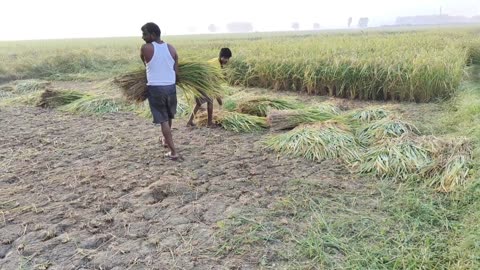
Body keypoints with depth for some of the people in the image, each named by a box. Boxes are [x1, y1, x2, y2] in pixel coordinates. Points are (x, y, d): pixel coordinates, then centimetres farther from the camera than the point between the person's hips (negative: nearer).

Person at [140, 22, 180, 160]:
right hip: (171, 87, 4)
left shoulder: (145, 48, -10)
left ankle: (173, 152, 2)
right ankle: (166, 139, 46)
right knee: (169, 117, 24)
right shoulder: (171, 48, 1)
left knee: (163, 120, 3)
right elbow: (176, 72, 2)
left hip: (155, 88, -4)